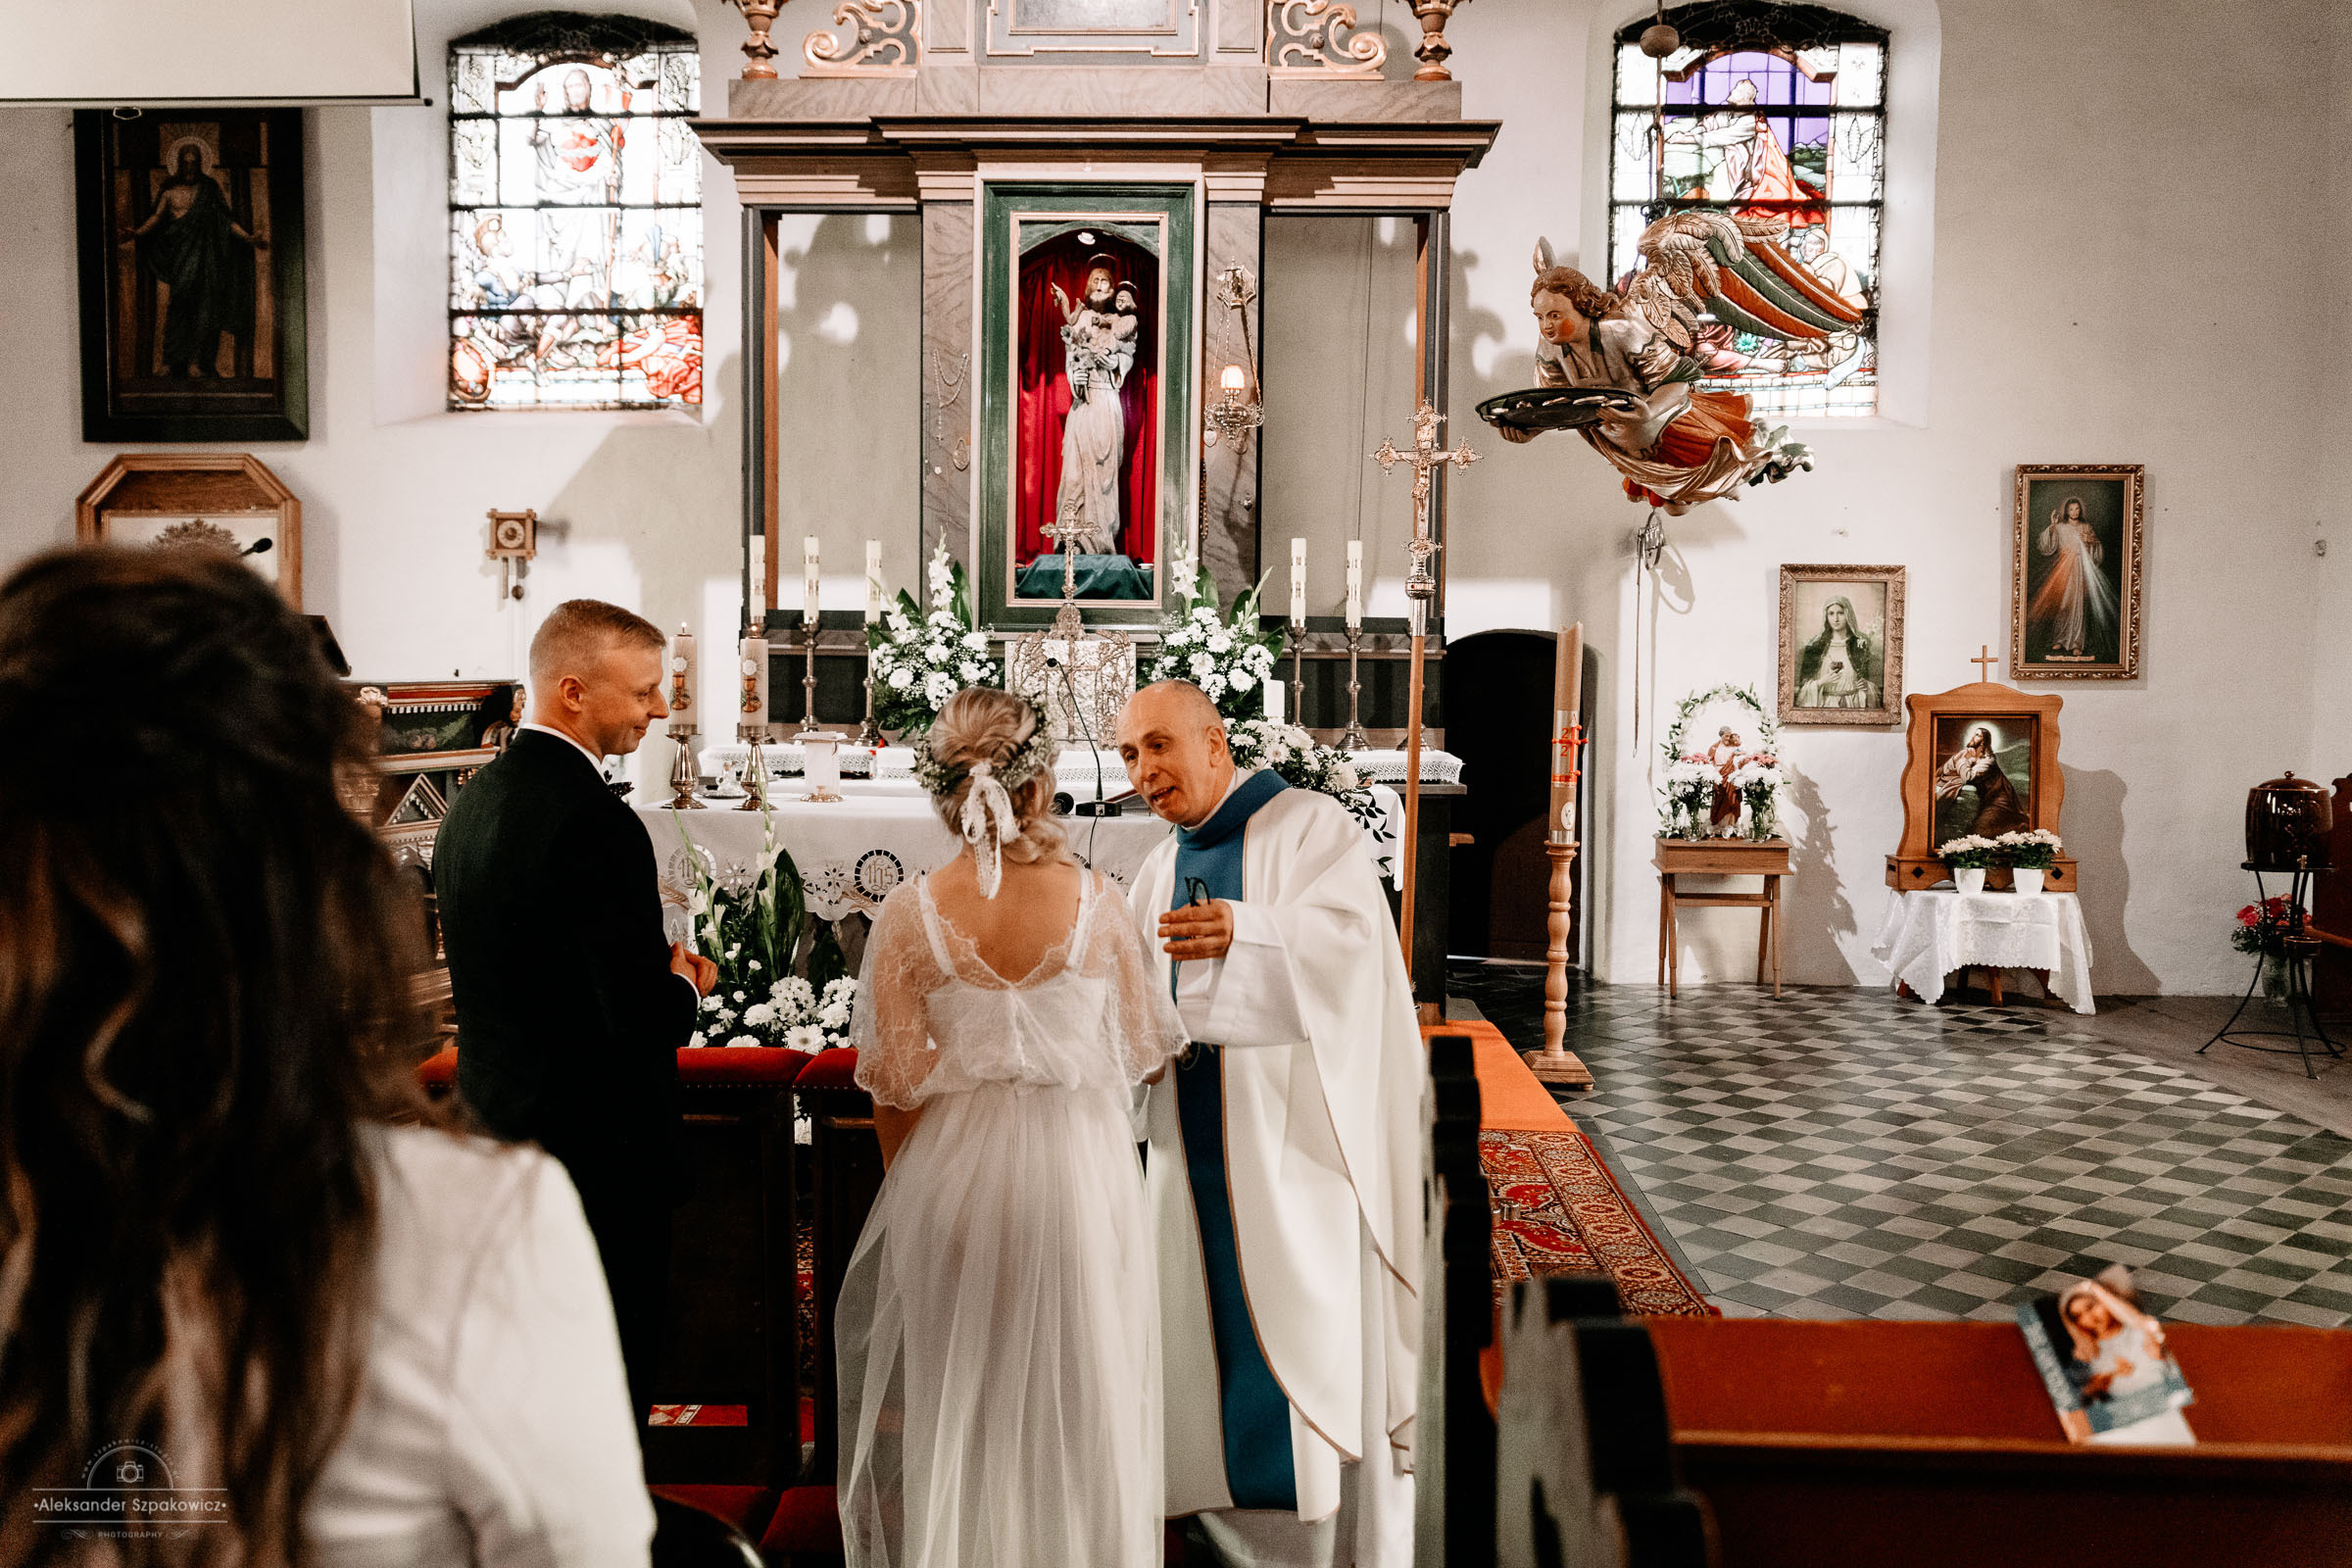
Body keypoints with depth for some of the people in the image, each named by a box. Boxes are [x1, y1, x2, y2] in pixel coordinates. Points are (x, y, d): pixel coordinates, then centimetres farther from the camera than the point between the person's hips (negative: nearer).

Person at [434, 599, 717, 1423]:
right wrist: (686, 984, -3)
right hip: (600, 1149, -9)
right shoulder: (598, 826, -24)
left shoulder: (473, 798, 5)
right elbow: (644, 1021, -25)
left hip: (495, 1127, 9)